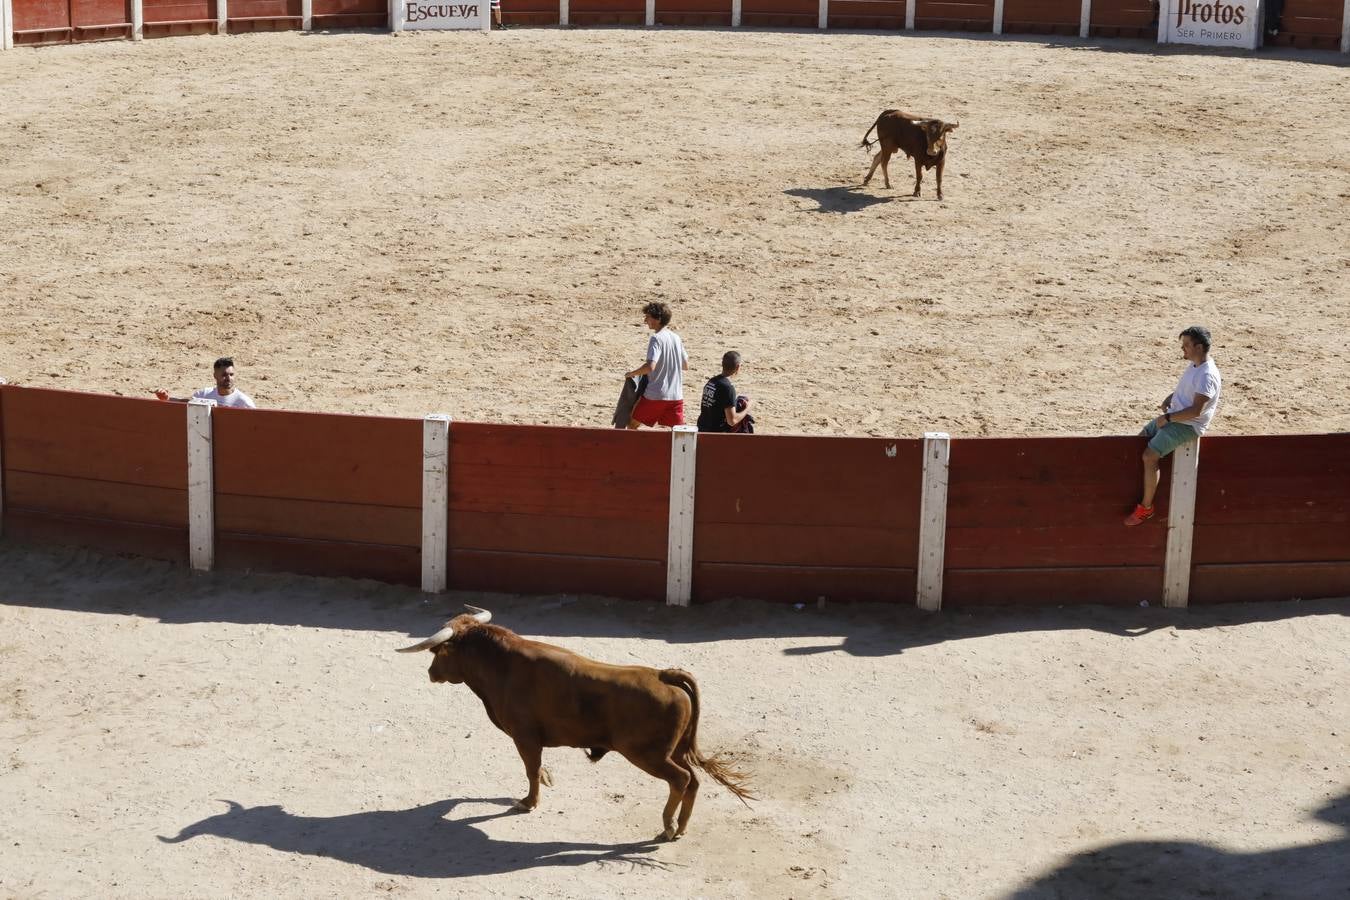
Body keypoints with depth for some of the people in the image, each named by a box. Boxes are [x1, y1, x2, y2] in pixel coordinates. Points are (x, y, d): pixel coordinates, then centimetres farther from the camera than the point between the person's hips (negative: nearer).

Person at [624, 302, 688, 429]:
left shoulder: (656, 338, -12)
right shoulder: (676, 338, 10)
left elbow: (650, 366, -25)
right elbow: (686, 365, 19)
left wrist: (631, 374, -11)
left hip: (655, 395, -6)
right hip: (676, 395, 6)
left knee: (632, 424, 13)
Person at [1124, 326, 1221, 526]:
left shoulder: (1207, 375, -24)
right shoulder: (1194, 365, 7)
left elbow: (1195, 411, -28)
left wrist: (1167, 418, -20)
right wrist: (1170, 398, 8)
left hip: (1188, 426, -11)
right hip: (1173, 417, 11)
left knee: (1149, 456, -22)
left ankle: (1146, 508, -12)